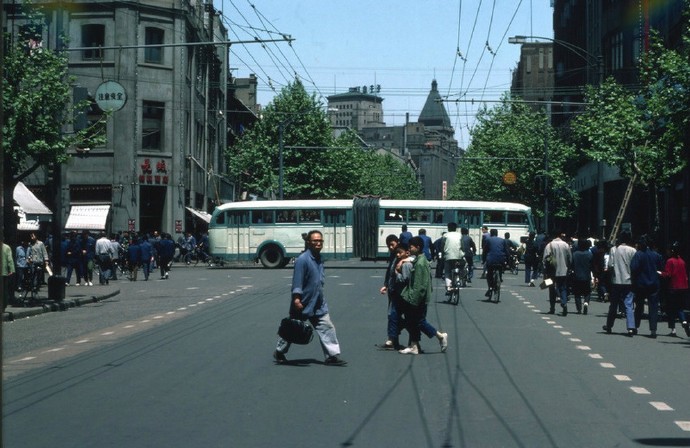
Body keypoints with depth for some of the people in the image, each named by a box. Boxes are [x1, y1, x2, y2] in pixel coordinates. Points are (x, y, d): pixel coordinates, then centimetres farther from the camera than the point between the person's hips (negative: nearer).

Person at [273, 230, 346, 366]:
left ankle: (333, 355, -3)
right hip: (302, 304, -7)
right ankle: (279, 352, 27)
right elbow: (297, 281, -21)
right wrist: (296, 299, -26)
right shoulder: (302, 260, -17)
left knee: (327, 328, -3)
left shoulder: (319, 259, 9)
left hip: (318, 305, 7)